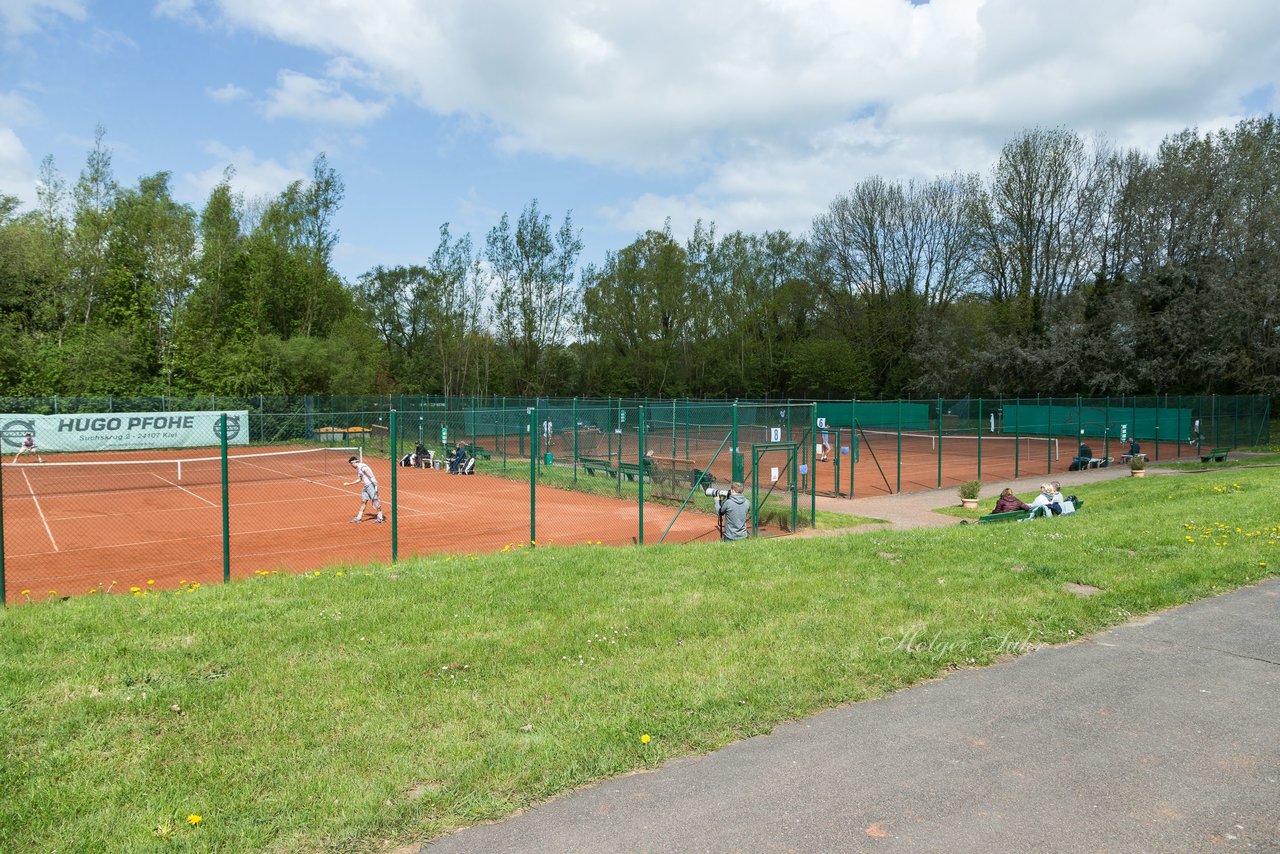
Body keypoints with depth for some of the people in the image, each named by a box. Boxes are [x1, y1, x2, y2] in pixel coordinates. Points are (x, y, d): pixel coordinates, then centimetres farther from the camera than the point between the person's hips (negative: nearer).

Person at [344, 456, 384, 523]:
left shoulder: (362, 467, -13)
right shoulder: (358, 469, 18)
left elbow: (371, 475, -19)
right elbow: (359, 480, 27)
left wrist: (376, 484, -25)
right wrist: (349, 483, 32)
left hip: (371, 485, -10)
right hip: (366, 486, 10)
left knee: (375, 501, -4)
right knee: (363, 501, 11)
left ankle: (380, 517, 3)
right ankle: (359, 517, 17)